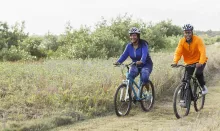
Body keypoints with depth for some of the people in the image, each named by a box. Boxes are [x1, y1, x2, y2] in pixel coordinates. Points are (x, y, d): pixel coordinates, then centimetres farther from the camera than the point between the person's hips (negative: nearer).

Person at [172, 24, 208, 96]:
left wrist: (200, 63, -47)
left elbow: (202, 52, -31)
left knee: (198, 73, -27)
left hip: (199, 61, -3)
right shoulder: (182, 41, -14)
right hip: (189, 62, 3)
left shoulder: (198, 40, -22)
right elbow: (178, 52, -23)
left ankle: (203, 86, 2)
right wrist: (175, 62, -41)